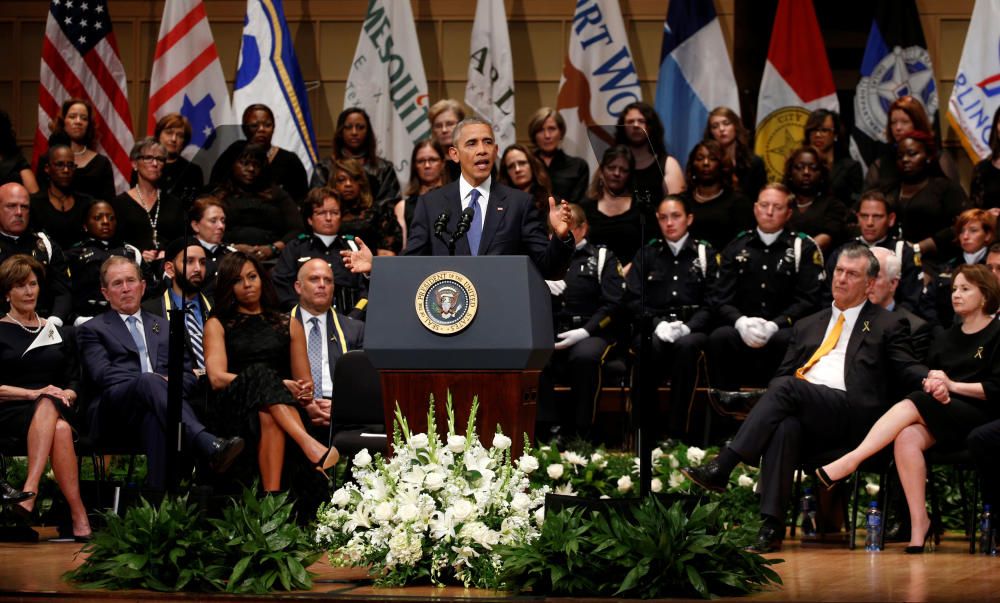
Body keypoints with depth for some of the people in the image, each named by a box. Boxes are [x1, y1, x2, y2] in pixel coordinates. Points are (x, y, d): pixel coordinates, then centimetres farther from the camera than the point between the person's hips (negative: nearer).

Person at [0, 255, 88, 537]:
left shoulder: (58, 334, 24)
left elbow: (74, 382, 17)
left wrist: (64, 395, -6)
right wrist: (34, 393, -14)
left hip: (57, 409, 3)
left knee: (49, 406, -39)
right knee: (59, 429, -39)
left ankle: (29, 492, -51)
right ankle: (79, 518, -47)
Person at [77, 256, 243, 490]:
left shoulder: (164, 328, 33)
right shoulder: (92, 330, 21)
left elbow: (188, 375, 22)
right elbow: (102, 374, 2)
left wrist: (170, 384, -3)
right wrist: (148, 381, -11)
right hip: (115, 410, -2)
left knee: (155, 420, -39)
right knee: (148, 382, -39)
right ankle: (210, 446, -61)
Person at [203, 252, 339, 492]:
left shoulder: (288, 325, 23)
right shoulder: (217, 325, 16)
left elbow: (305, 382, 18)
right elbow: (217, 378, -2)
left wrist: (304, 392, -10)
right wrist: (277, 385, -14)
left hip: (284, 408, 2)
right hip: (232, 408, -2)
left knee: (268, 416, -38)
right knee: (260, 372, -37)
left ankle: (272, 492, -55)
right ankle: (311, 446, -57)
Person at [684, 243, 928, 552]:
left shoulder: (888, 326, 19)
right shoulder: (807, 326, 31)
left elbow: (907, 369, 6)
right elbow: (782, 374, 25)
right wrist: (773, 399, 1)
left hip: (849, 414, -3)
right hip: (799, 411, 3)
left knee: (787, 388, -32)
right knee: (785, 426, -36)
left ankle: (721, 468, -37)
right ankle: (771, 526, -45)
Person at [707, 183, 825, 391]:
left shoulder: (804, 248, 8)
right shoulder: (736, 247, 15)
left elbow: (807, 301, -1)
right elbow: (721, 299, 8)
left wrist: (774, 325, -17)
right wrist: (740, 322, -15)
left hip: (783, 329, -2)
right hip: (742, 330, 2)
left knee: (788, 340, -36)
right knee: (719, 338, -31)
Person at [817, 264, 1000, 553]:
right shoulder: (945, 339, 26)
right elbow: (926, 376, 19)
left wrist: (952, 385, -8)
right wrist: (932, 385, -5)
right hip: (943, 416, 5)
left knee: (914, 405, -31)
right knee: (907, 437, -30)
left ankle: (847, 463, -39)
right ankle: (918, 524, -33)